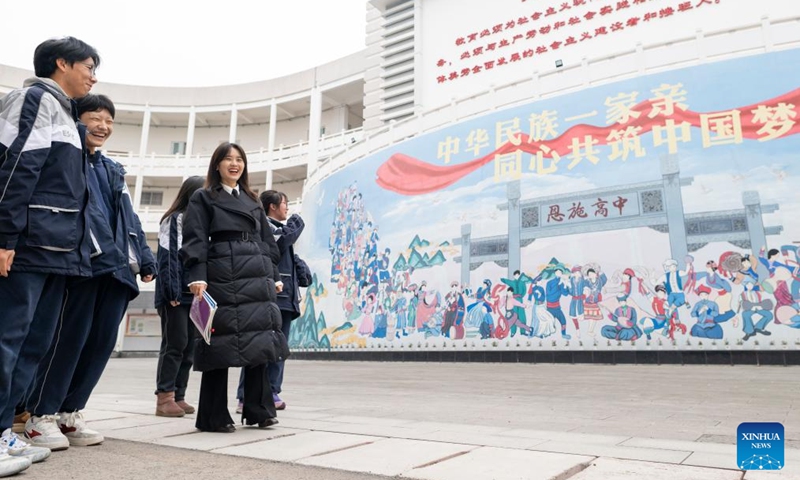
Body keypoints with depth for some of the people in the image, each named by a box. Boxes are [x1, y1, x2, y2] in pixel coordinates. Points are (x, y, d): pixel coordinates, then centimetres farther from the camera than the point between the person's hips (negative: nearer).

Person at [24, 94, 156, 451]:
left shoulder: (113, 170, 26)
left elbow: (129, 218, 24)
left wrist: (144, 257, 14)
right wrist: (100, 248, -22)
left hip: (116, 264, 7)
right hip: (82, 260, -7)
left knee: (102, 341, 5)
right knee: (70, 337, -7)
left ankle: (69, 412, 16)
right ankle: (41, 415, 7)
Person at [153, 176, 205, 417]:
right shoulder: (174, 219, 0)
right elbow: (167, 256, -9)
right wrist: (171, 291, -17)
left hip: (195, 293, 7)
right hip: (177, 293, -7)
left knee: (189, 347, 5)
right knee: (175, 344, -8)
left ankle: (178, 396, 10)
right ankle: (164, 397, -3)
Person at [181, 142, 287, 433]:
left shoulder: (252, 201, 22)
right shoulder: (203, 198, 7)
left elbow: (267, 241, 20)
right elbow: (195, 240, -4)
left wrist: (274, 276, 13)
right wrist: (197, 276, -17)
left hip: (257, 279, 5)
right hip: (222, 278, -5)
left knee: (259, 341, 4)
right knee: (221, 343, -4)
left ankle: (258, 410, 14)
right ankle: (214, 417, 6)